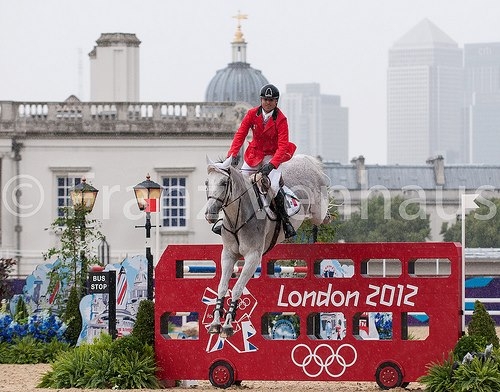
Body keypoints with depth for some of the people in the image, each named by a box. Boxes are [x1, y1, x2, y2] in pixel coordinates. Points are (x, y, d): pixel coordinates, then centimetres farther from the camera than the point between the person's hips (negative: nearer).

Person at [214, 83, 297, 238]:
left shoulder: (281, 119, -15)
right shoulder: (252, 114, -5)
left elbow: (283, 145, -22)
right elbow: (240, 134, -8)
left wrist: (272, 164, -36)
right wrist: (233, 154, -24)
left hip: (273, 155, -4)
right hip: (254, 154, 4)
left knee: (272, 186, -26)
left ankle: (285, 220, -12)